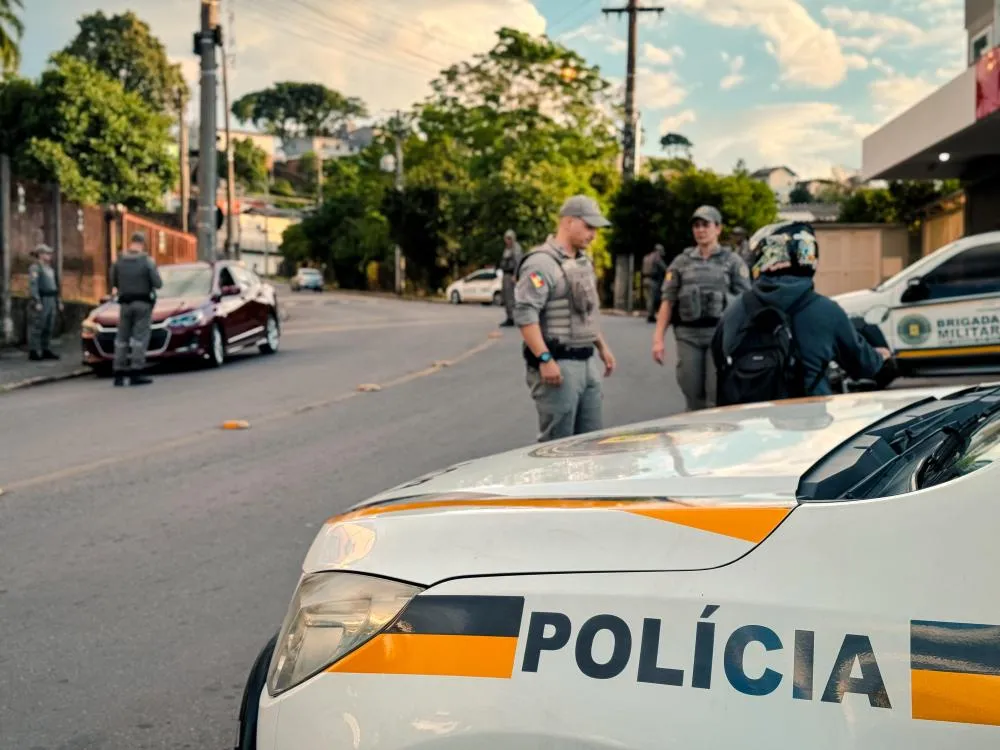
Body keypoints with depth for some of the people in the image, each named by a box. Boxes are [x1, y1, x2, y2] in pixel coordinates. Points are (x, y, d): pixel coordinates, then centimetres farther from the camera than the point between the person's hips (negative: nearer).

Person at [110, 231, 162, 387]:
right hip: (143, 303, -3)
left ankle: (119, 374, 5)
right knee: (140, 337, -4)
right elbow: (158, 283, -9)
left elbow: (114, 282, 8)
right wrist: (153, 268, 10)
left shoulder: (119, 261, 2)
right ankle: (136, 373, -10)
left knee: (122, 338, 8)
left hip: (125, 303, 4)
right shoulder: (147, 261, -9)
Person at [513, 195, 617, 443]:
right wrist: (545, 359, -26)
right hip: (558, 365, -9)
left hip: (587, 363, 9)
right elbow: (524, 314, -22)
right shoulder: (542, 262, -14)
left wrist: (602, 347, 23)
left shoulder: (583, 262, 16)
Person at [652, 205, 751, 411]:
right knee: (693, 398, 5)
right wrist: (658, 339, 0)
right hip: (688, 336, 2)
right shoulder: (681, 262, 12)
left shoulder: (733, 261, 6)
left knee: (717, 397, -6)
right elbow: (667, 301, 8)